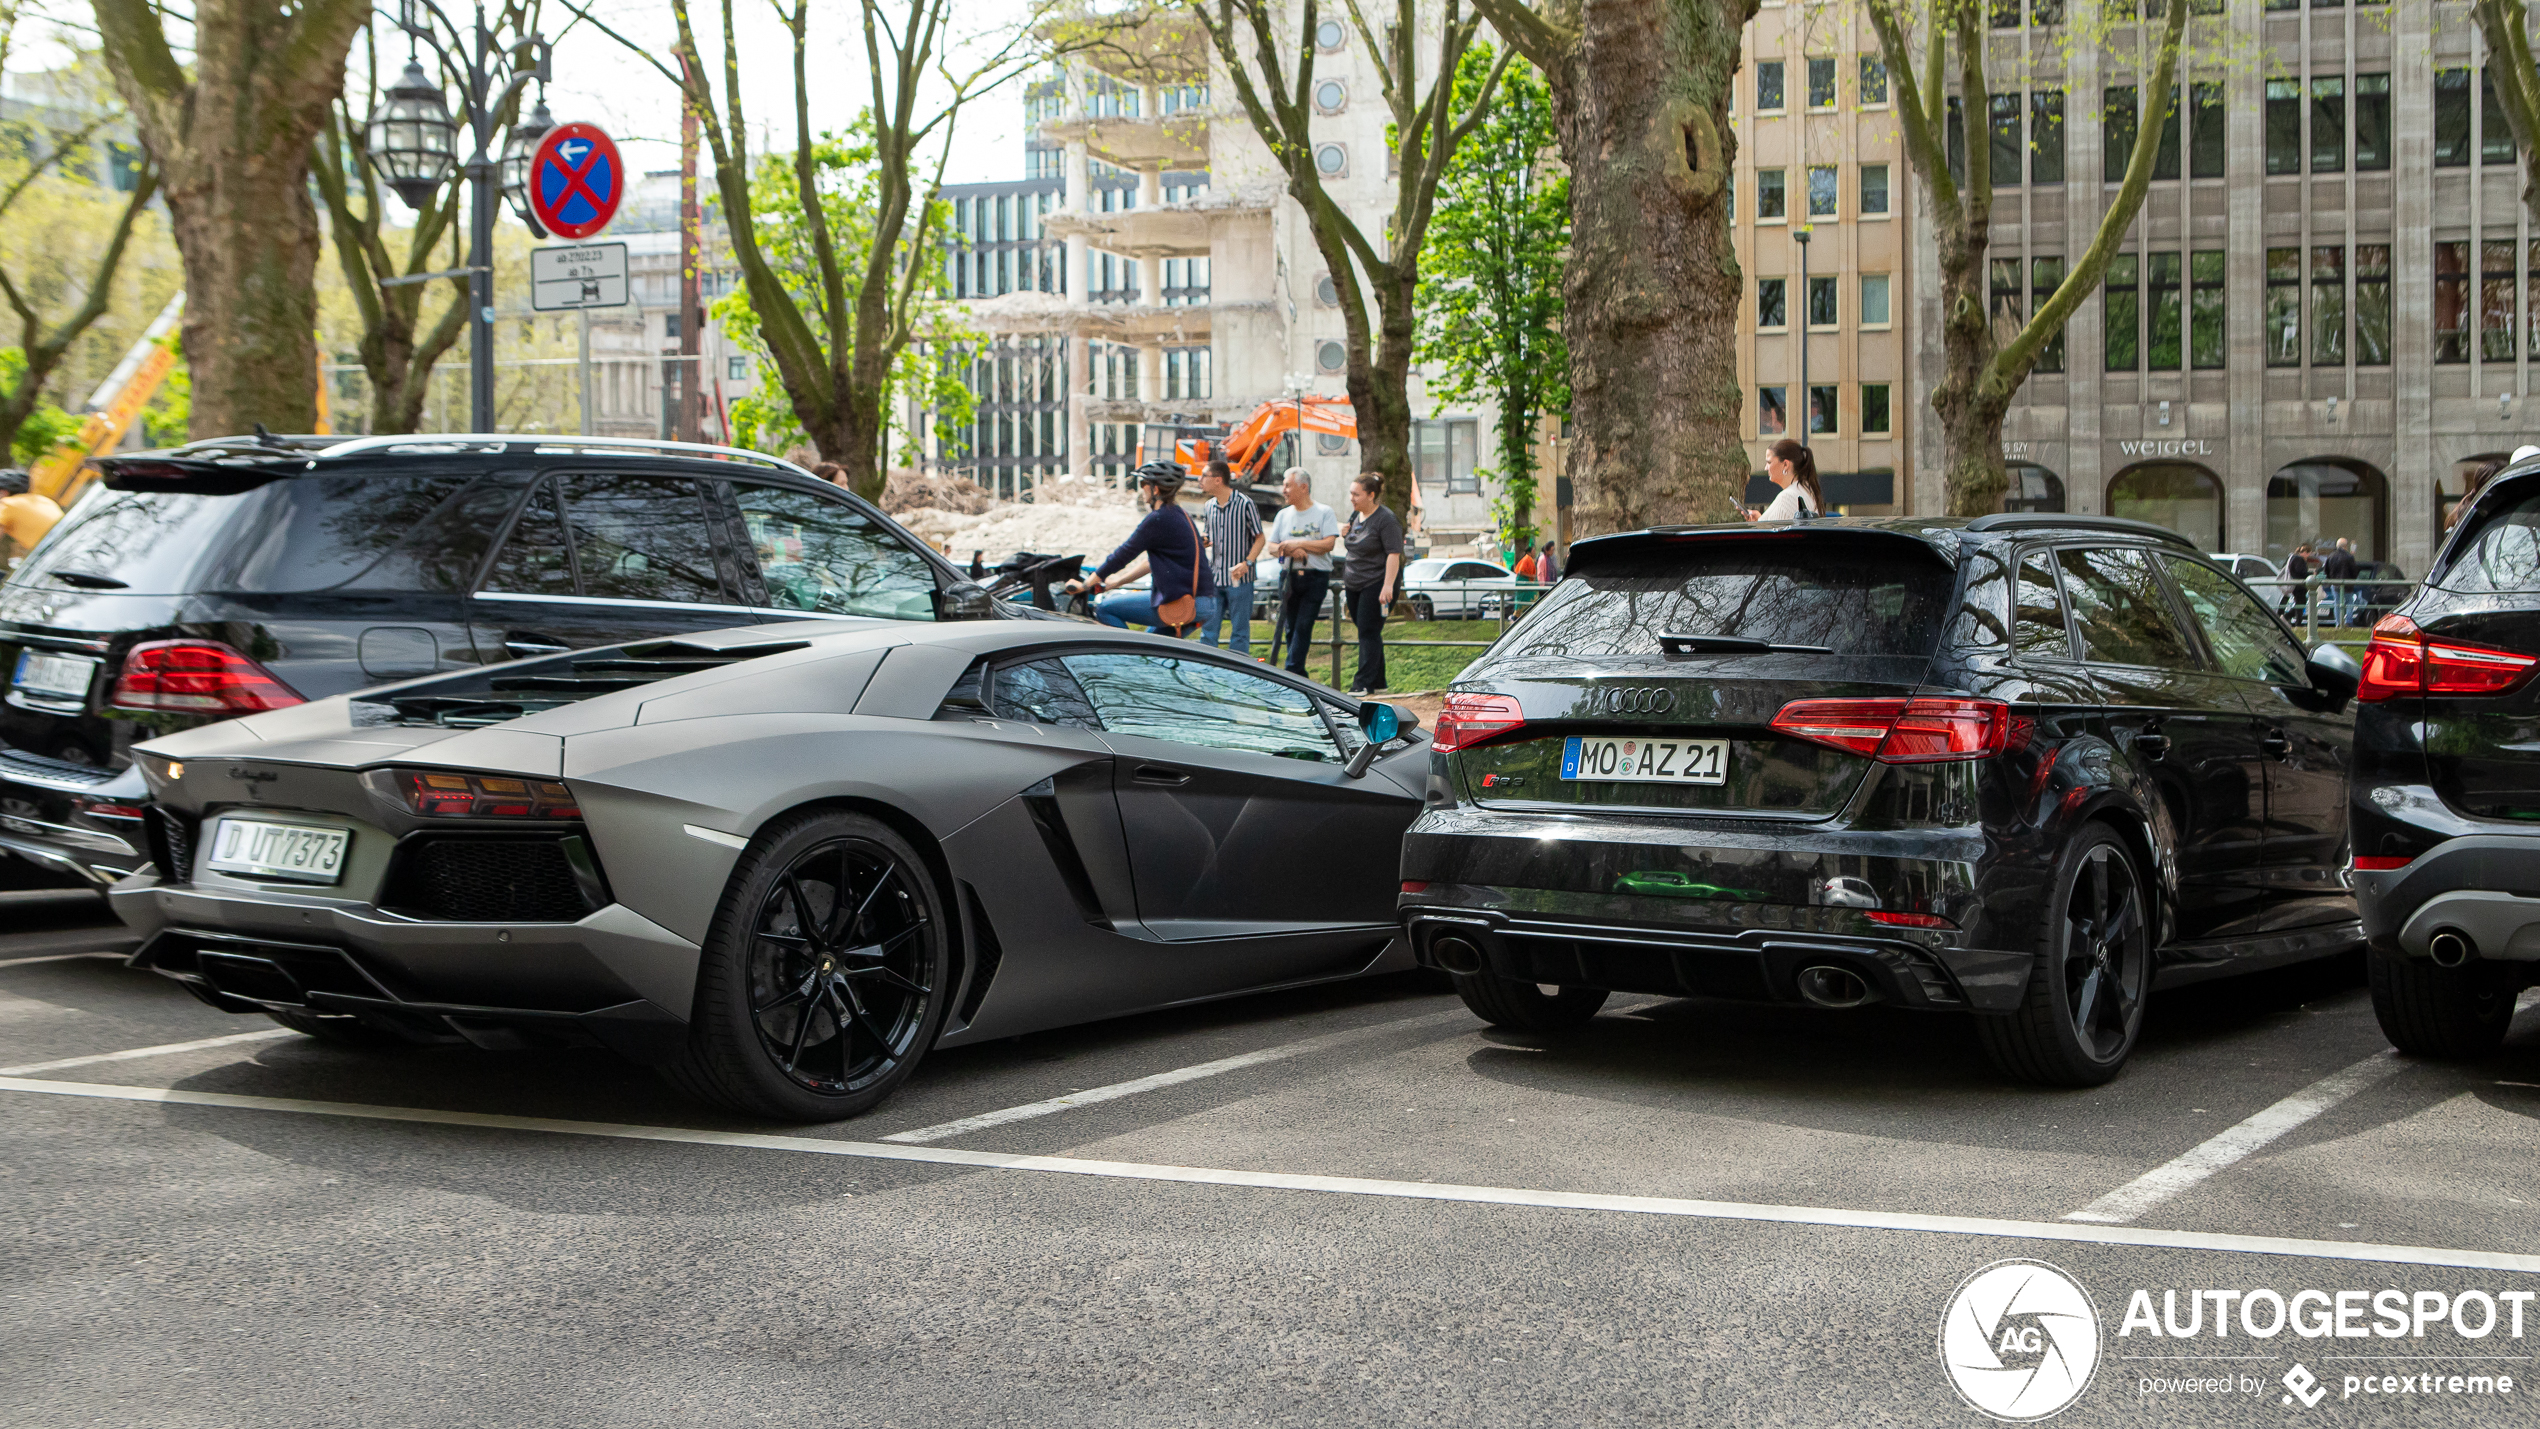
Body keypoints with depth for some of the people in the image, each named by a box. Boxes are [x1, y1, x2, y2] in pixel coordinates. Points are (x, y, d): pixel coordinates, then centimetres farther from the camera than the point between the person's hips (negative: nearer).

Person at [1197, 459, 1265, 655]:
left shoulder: (1245, 504, -8)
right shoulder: (1209, 507, 10)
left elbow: (1259, 538, -4)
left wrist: (1247, 562, -18)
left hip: (1238, 579, -5)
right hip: (1214, 578, 5)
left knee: (1240, 631, 1)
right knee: (1208, 627, 5)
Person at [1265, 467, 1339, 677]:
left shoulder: (1324, 512, 0)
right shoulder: (1284, 514, 14)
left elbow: (1329, 543, -11)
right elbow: (1272, 547, 12)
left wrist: (1298, 543, -13)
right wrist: (1290, 550, -9)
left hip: (1315, 577, -5)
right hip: (1289, 577, 5)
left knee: (1303, 626, -12)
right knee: (1290, 628, 5)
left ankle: (1291, 673, -15)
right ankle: (1299, 676, 15)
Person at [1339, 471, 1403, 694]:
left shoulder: (1385, 519, -13)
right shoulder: (1356, 515, 12)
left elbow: (1394, 554, -19)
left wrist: (1388, 586, -25)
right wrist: (1345, 536, 4)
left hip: (1376, 583, -8)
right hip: (1354, 584, 8)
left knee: (1368, 632, -9)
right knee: (1366, 632, 10)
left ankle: (1364, 683, -9)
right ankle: (1378, 683, 16)